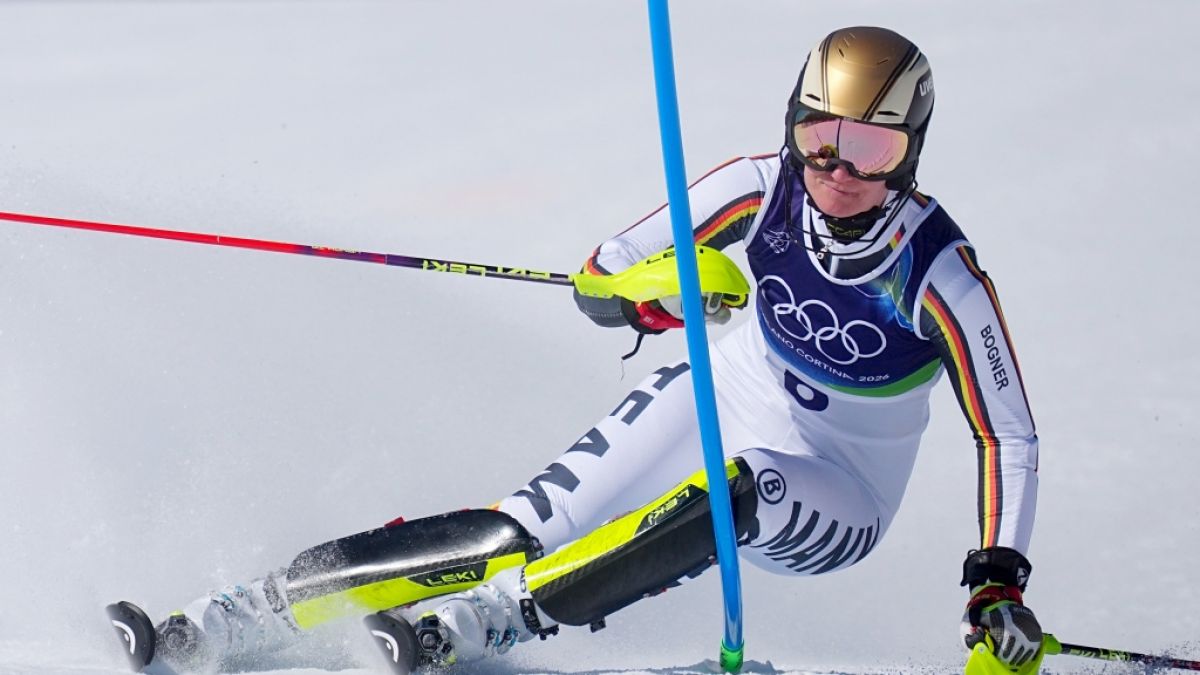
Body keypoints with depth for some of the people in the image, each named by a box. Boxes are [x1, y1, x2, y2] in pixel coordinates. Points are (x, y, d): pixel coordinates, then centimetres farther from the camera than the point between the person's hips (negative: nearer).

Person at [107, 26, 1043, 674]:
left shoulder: (939, 274, -25)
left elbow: (1008, 436, -14)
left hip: (834, 500, -2)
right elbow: (600, 285, -9)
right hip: (729, 399, 3)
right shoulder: (764, 190, -17)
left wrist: (1001, 579, -26)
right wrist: (665, 297, -31)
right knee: (521, 534, -16)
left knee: (734, 493, -38)